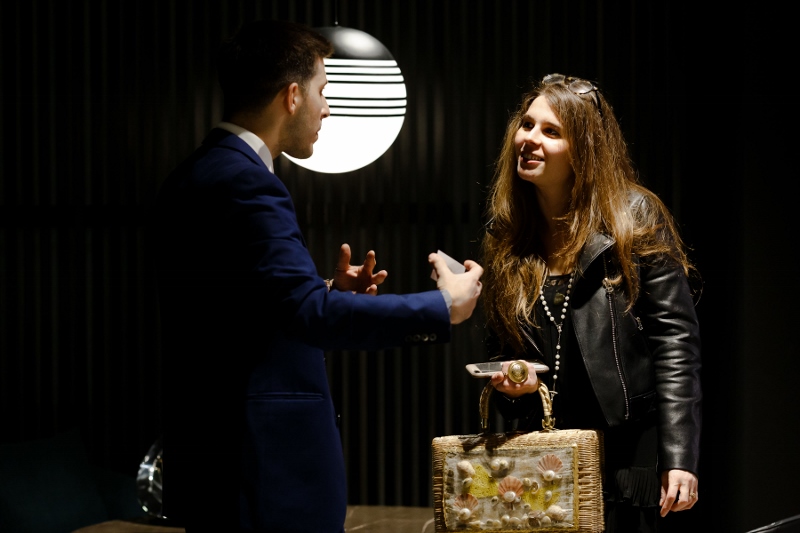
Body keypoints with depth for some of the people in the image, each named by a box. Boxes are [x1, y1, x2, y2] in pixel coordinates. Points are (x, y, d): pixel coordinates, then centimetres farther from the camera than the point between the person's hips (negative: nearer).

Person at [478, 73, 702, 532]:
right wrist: (511, 381, -6)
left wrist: (680, 458, -17)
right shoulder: (504, 237, 8)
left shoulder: (635, 219, -6)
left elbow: (675, 342, -11)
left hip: (626, 456, -4)